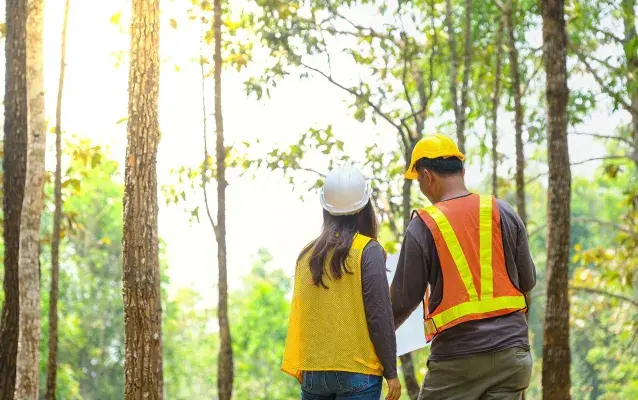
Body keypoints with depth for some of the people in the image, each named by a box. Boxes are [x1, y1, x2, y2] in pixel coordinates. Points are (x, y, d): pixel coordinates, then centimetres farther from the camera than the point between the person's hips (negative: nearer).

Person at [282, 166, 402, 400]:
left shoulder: (307, 254, 8)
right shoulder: (367, 250, -6)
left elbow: (297, 316, 11)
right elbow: (379, 316, -8)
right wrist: (391, 372, -2)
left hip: (312, 373, 5)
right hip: (357, 372, -5)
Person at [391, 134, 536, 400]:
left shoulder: (423, 226, -6)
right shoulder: (503, 213, 4)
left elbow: (405, 299, -1)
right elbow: (528, 281, 10)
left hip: (457, 357, -3)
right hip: (510, 348, 3)